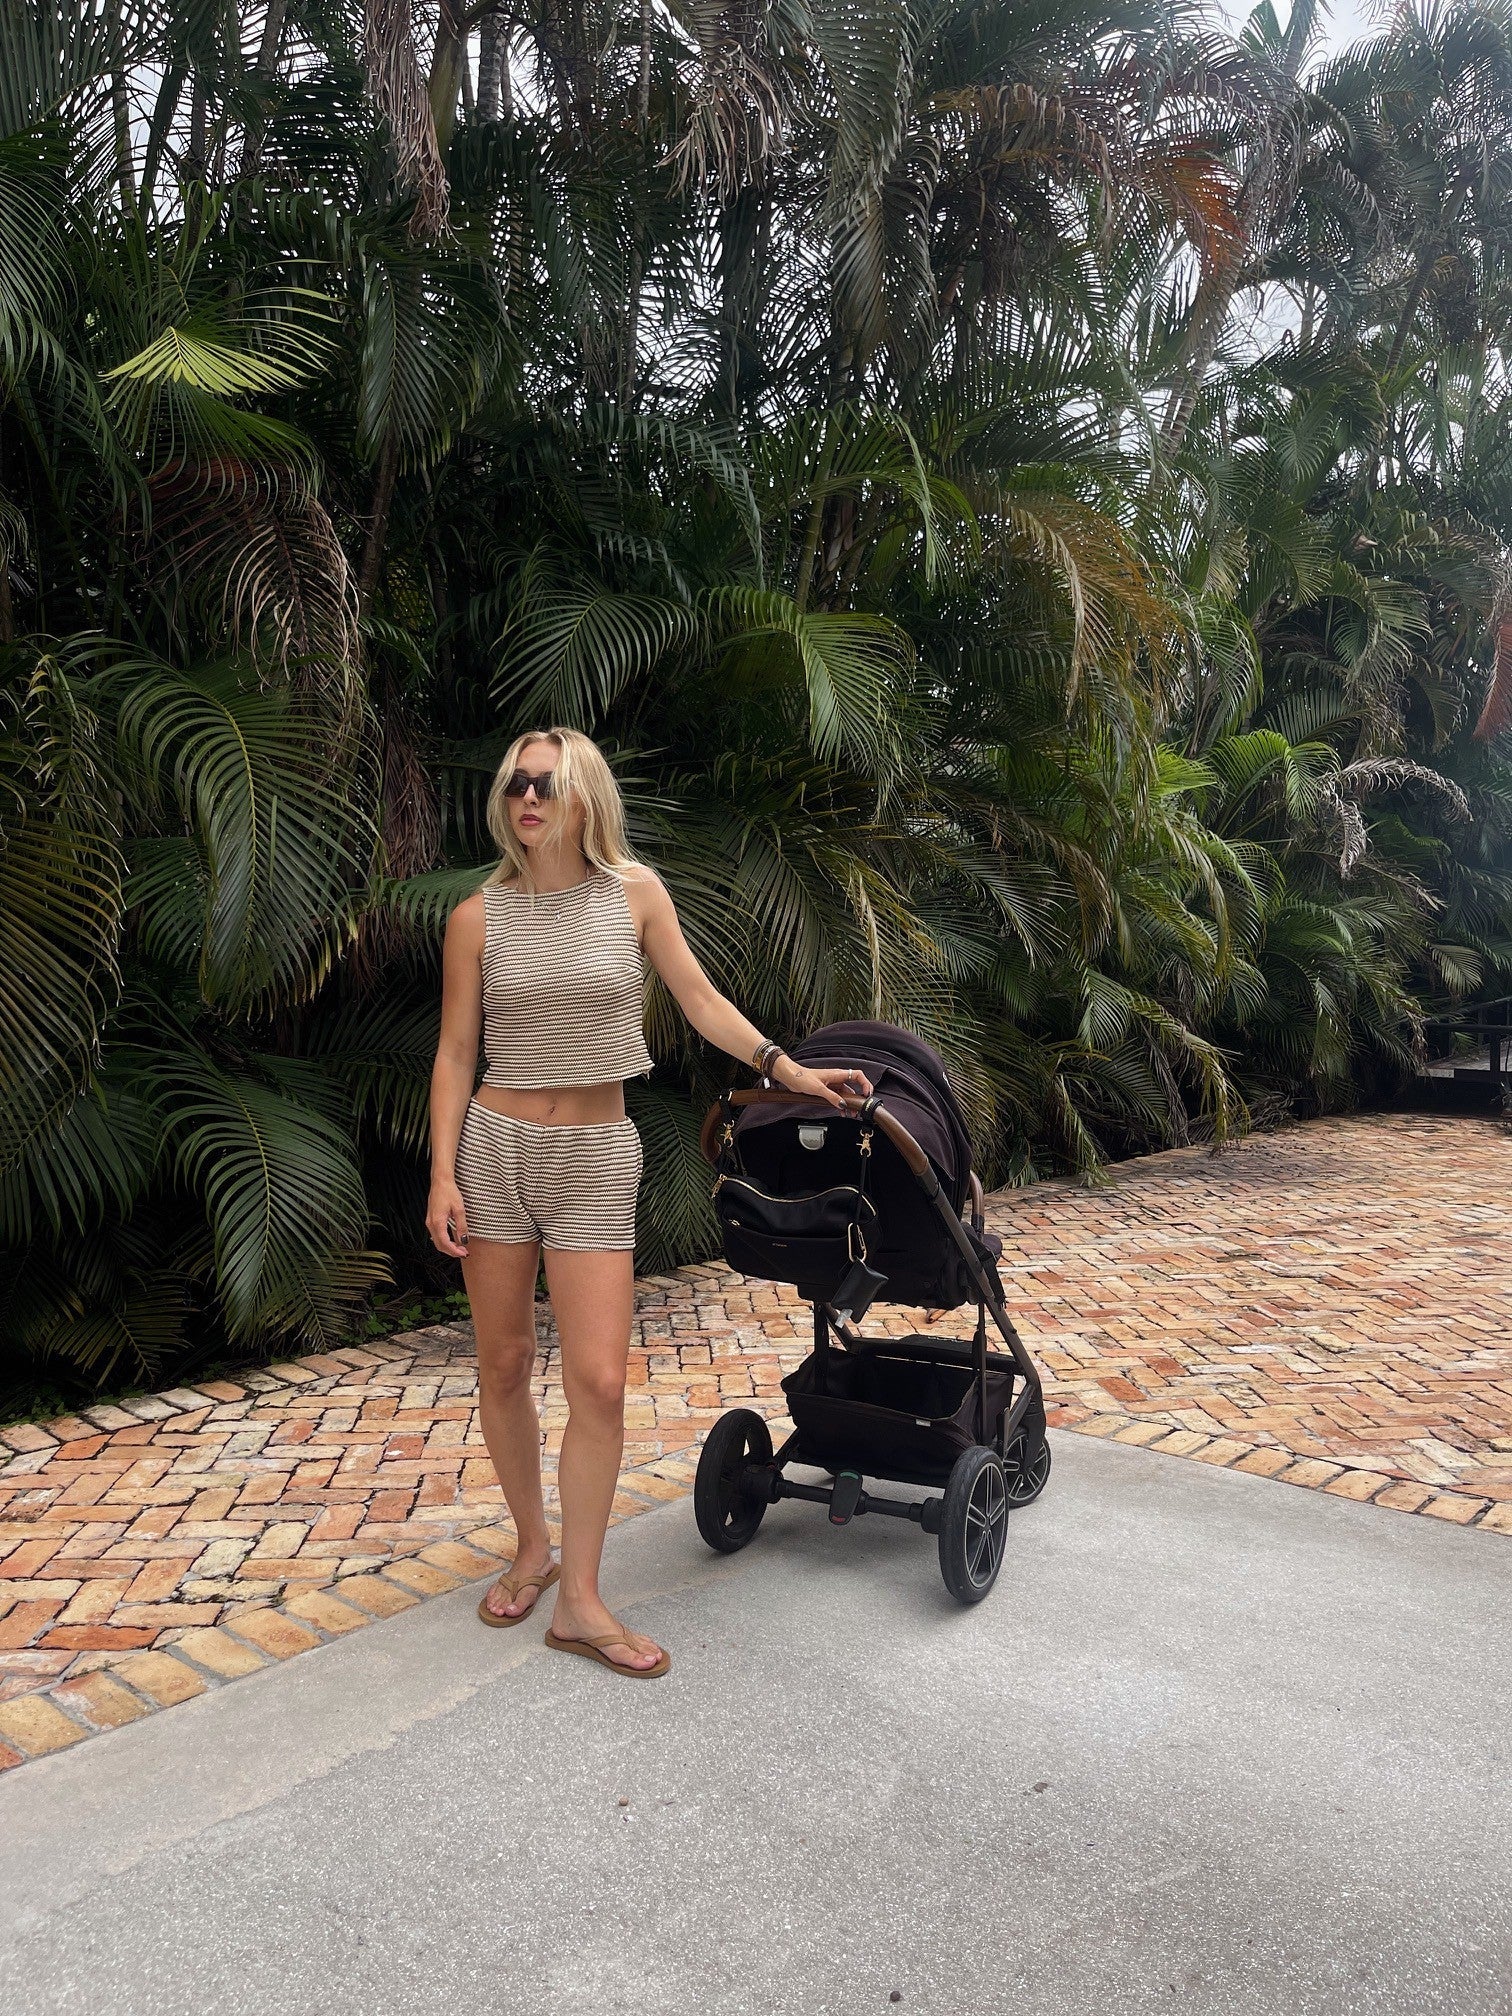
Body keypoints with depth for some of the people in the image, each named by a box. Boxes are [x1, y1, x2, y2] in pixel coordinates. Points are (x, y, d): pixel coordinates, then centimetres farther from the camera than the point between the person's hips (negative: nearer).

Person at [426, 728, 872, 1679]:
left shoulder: (633, 890, -1)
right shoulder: (479, 917, -1)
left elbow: (702, 998, 5)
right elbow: (456, 1051, 2)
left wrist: (787, 1068, -1)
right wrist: (443, 1175, -4)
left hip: (596, 1156, 0)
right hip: (496, 1146, 1)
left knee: (600, 1380, -6)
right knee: (504, 1366, 9)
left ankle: (580, 1600, 9)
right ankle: (533, 1551, 31)